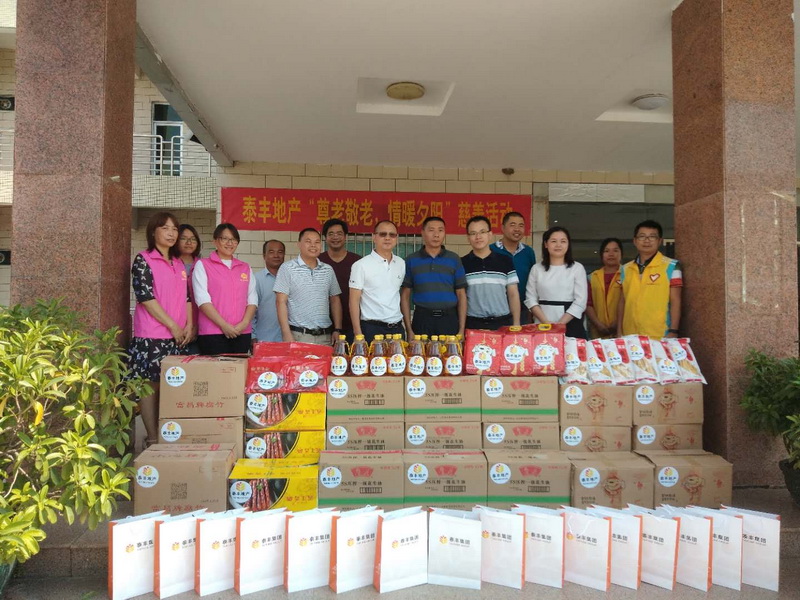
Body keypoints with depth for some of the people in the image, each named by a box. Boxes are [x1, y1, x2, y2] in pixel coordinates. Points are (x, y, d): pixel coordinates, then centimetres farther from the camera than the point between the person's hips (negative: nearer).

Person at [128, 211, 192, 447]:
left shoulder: (179, 263, 16)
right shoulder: (143, 259, -3)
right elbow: (145, 297, -12)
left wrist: (189, 325, 2)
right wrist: (173, 326, -13)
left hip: (178, 336, 6)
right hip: (151, 336, -6)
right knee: (151, 385, 0)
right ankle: (153, 438, 8)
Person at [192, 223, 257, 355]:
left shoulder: (245, 268, 17)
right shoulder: (202, 265, 4)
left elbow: (252, 299, 11)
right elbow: (202, 299, -6)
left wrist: (245, 322, -7)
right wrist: (224, 325, -13)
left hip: (242, 333, 4)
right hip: (212, 334, -4)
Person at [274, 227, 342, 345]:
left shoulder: (328, 270, 11)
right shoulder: (287, 268, -2)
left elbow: (335, 300, 15)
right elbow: (281, 302, -6)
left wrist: (337, 330, 6)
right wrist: (286, 334, -13)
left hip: (325, 336, 4)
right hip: (298, 335, -3)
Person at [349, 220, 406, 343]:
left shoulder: (401, 264, 9)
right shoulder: (361, 265, -6)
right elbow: (354, 301, -7)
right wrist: (358, 333, -12)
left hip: (397, 328, 5)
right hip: (371, 329, -4)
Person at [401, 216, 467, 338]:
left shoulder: (454, 259, 5)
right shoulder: (411, 260, 4)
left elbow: (461, 295, 5)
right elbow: (405, 295, 5)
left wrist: (461, 330, -1)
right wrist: (409, 329, -1)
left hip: (449, 320, 1)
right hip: (422, 320, 0)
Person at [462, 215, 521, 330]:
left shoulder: (505, 261, 5)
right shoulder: (462, 264, 3)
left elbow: (513, 294, 7)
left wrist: (516, 324, 1)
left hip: (503, 323, 1)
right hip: (472, 324, -1)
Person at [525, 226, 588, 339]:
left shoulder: (577, 268, 3)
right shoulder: (537, 268, 7)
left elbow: (580, 301, -4)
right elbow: (530, 299, 2)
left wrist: (560, 323, -14)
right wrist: (546, 322, -11)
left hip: (570, 325, -1)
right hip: (542, 326, 1)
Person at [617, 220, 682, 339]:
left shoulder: (671, 266, 0)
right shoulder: (626, 269, 10)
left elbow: (675, 301, -3)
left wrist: (673, 331, -10)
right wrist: (619, 331, 9)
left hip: (660, 336, -3)